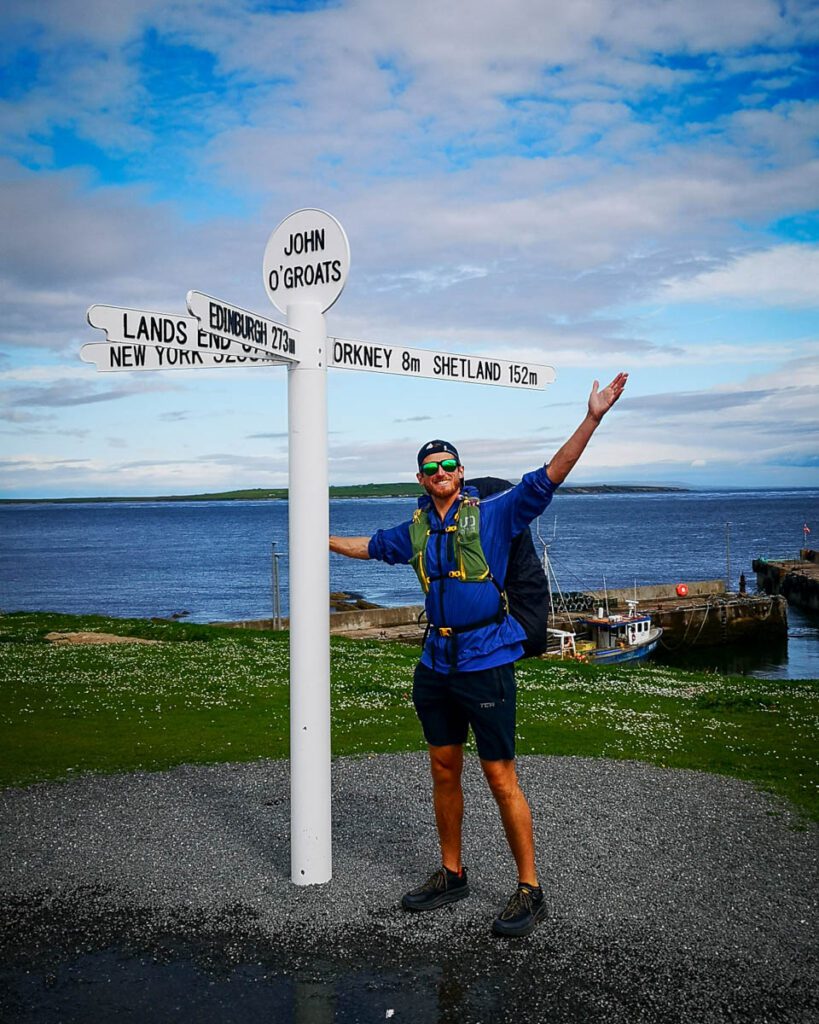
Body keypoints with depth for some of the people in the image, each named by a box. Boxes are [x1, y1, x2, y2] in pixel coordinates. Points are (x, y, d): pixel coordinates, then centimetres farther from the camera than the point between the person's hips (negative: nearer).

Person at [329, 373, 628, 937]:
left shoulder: (493, 515, -4)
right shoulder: (415, 530, 12)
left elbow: (548, 478, -14)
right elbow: (370, 545, 32)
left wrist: (592, 419, -22)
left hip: (486, 663, -6)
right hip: (435, 664, 6)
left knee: (501, 778, -3)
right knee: (444, 772, 14)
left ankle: (530, 891, 8)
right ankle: (451, 875, 29)